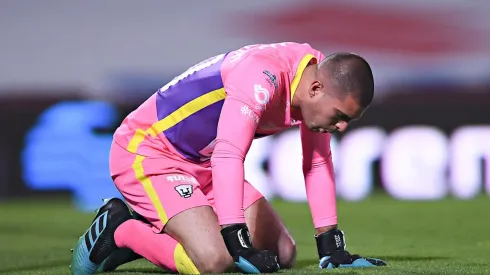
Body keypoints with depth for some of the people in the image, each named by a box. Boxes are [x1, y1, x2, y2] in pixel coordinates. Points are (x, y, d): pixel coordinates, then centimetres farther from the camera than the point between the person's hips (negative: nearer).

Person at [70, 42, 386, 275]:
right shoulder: (263, 76, -32)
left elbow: (318, 164, 4)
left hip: (203, 165, 9)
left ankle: (155, 231, 12)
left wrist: (331, 247, 1)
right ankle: (119, 230, -4)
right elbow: (228, 157, -37)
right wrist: (239, 244, -39)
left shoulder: (319, 77, -5)